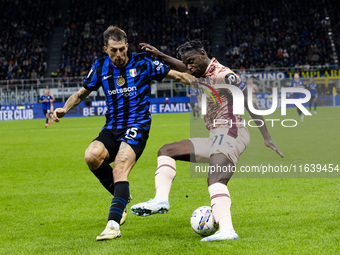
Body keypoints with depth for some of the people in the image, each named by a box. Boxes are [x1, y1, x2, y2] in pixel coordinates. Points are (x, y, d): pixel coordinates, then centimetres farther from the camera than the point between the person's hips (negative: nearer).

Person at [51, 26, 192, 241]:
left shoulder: (143, 63, -2)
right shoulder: (100, 67, 7)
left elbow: (175, 74, 6)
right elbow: (82, 93, 20)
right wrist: (65, 109, 4)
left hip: (137, 128, -4)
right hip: (112, 128, 4)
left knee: (120, 168, -26)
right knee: (92, 156, -25)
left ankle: (114, 224, -33)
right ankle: (122, 197, 0)